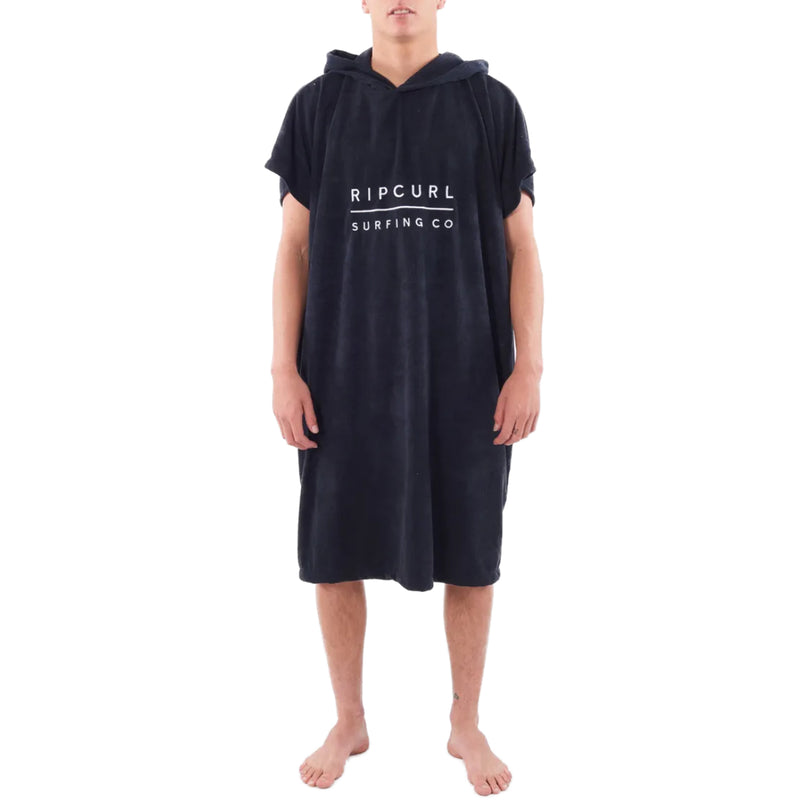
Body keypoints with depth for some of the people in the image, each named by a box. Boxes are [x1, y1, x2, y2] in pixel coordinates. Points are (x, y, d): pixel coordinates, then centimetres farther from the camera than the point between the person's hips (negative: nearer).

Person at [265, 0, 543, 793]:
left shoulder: (491, 105, 3)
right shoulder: (318, 106, 5)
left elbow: (520, 247, 3)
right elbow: (294, 246, 5)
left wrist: (528, 368, -5)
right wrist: (285, 369, -2)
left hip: (463, 374, 0)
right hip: (346, 374, 1)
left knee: (470, 556, 7)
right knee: (334, 553, 7)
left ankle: (466, 723, 29)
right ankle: (349, 721, 29)